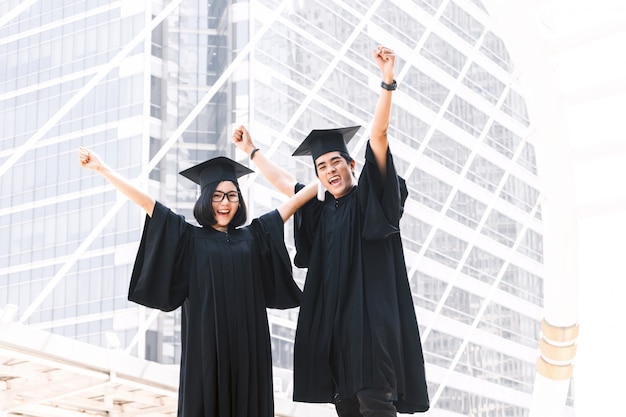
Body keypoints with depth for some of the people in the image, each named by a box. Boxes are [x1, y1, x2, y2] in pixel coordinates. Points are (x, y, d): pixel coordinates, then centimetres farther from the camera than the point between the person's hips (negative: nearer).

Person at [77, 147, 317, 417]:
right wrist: (102, 169, -5)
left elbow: (293, 202, 18)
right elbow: (146, 203, 0)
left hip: (247, 343, 3)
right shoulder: (190, 238, 5)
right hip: (207, 344, -2)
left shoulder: (252, 236, 12)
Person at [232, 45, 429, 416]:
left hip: (370, 318, -6)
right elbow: (283, 182, 35)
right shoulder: (320, 210, 18)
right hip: (331, 322, 7)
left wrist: (388, 82, -18)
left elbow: (378, 135, -9)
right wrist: (252, 150, 45)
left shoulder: (370, 197, 3)